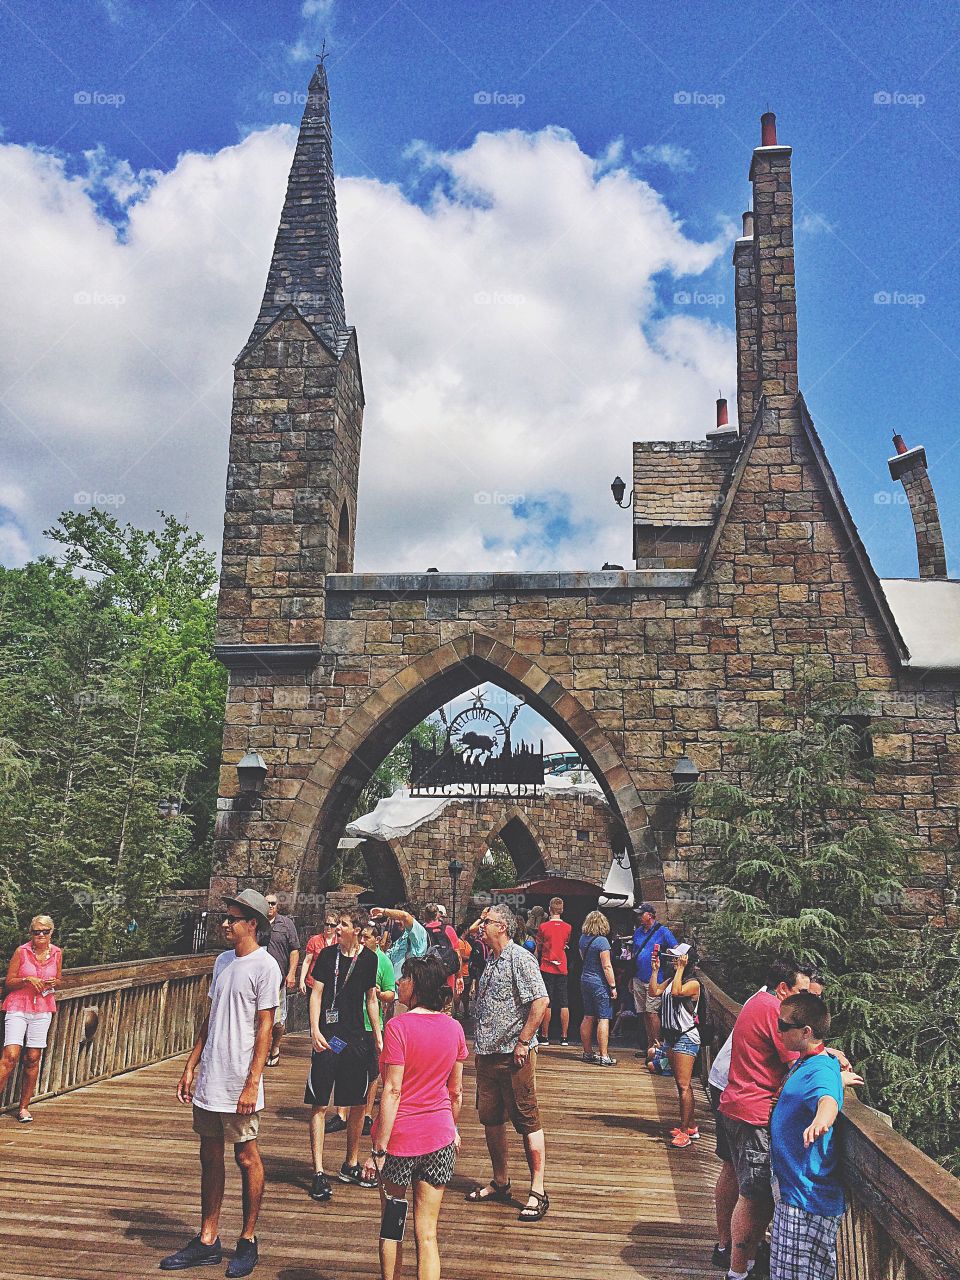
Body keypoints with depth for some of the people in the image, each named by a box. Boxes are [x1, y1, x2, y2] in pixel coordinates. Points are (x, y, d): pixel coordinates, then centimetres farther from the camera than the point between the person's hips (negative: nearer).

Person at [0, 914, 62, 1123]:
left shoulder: (56, 953, 4)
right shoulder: (21, 952, -5)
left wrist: (53, 984, -5)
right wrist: (27, 980, -18)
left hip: (42, 1011, 3)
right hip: (17, 1008, -3)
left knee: (33, 1059, 5)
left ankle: (24, 1107, 14)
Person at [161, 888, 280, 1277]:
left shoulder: (264, 966, -13)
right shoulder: (222, 961, 10)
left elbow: (265, 1028, -14)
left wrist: (252, 1083, -17)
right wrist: (191, 1066, 14)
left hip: (239, 1084, -7)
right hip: (209, 1080, 7)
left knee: (246, 1158, 6)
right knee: (209, 1157, 14)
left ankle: (248, 1241, 20)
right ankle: (207, 1241, 26)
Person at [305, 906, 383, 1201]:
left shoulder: (369, 958, 3)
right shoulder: (328, 955, -3)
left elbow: (371, 1000, 12)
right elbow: (316, 993, -2)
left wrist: (378, 1036, 12)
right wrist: (315, 1030, -13)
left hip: (357, 1039, 3)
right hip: (328, 1037, -3)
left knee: (358, 1104, 9)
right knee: (320, 1104, -3)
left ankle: (351, 1166, 25)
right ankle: (319, 1174, 4)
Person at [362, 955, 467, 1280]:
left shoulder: (398, 1026, -16)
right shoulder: (453, 1027, -1)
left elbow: (393, 1091, -18)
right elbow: (456, 1091, 7)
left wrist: (379, 1149, -13)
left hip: (400, 1136, -4)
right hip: (439, 1137, 4)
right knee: (427, 1232, 10)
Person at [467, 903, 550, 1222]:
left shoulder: (521, 959, -13)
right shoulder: (490, 961, 14)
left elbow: (540, 1002, -21)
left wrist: (523, 1043, -19)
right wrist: (479, 1042, 15)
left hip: (513, 1055, -9)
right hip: (487, 1053, 9)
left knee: (527, 1121, -1)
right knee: (490, 1119, 14)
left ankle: (537, 1191, 7)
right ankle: (500, 1182, 28)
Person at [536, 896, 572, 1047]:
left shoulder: (543, 927, -8)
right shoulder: (568, 927, 0)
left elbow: (538, 948, 2)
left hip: (547, 968, -2)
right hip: (562, 969, 2)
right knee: (564, 1004, 6)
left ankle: (545, 1036, 5)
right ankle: (564, 1037, 7)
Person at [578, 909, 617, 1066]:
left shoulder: (583, 938, 6)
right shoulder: (602, 941, -17)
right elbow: (607, 966, -18)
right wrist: (613, 986, -13)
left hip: (585, 980, 8)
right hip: (600, 983, -8)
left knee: (588, 1018, 13)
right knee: (603, 1019, -5)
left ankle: (588, 1053, 21)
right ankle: (603, 1056, -6)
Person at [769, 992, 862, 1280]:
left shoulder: (821, 1070, -24)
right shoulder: (803, 1063, 7)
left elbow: (828, 1099, -47)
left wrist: (821, 1119, -67)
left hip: (808, 1197, -10)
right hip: (791, 1187, 10)